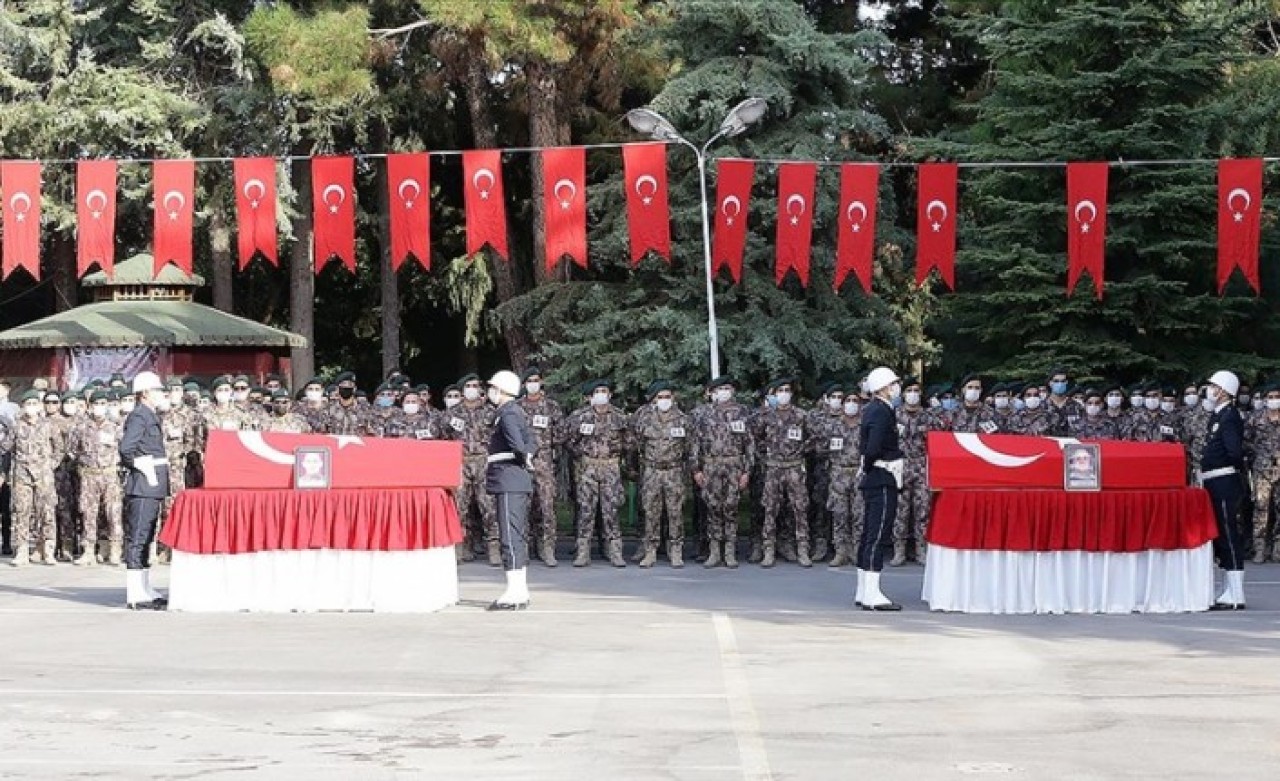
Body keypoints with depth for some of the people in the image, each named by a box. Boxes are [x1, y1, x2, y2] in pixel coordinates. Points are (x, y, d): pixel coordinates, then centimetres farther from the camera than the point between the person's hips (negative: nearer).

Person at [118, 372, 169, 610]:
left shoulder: (152, 416, 19)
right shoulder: (139, 416, -12)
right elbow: (126, 449, -23)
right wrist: (146, 469, -16)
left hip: (153, 486, 10)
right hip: (143, 485, -10)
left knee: (145, 538, 14)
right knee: (138, 537, -8)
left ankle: (145, 591, 20)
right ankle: (136, 595, -8)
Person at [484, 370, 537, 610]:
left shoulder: (508, 415, -13)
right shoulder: (517, 412, 18)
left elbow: (517, 443, -27)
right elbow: (531, 443, 24)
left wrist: (524, 458, -9)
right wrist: (528, 456, 9)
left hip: (508, 483, -10)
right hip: (519, 482, 10)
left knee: (510, 536, -11)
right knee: (518, 537, 13)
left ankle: (514, 593, -13)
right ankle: (521, 590, 18)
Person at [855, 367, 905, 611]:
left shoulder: (872, 410, 15)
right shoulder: (881, 412, -16)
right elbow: (873, 449, -25)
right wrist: (870, 466, -8)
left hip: (871, 481, 10)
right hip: (883, 480, -10)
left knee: (869, 536, 12)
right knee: (879, 536, -10)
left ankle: (863, 592, 17)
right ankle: (872, 595, -11)